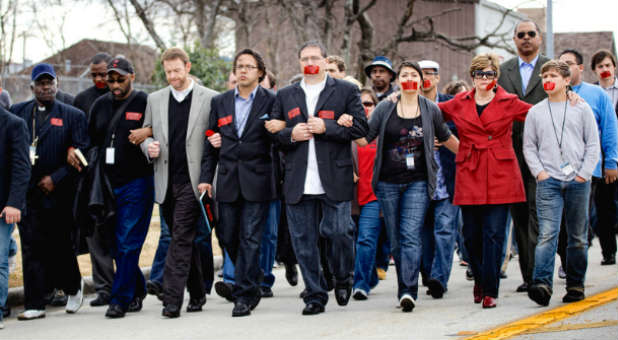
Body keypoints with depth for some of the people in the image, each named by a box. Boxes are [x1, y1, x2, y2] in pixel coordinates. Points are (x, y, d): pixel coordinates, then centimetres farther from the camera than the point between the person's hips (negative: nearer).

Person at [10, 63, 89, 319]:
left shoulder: (72, 115, 3)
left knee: (60, 246, 6)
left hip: (58, 193, -2)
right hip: (26, 191, 2)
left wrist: (56, 178, -10)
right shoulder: (17, 112, 10)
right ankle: (35, 305, 3)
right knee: (31, 248, 0)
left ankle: (73, 286, 32)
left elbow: (81, 153, -3)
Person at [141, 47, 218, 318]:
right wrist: (149, 146, -5)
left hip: (192, 181, -5)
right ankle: (197, 294, 23)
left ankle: (172, 299, -15)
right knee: (185, 241, 12)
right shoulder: (155, 99, 12)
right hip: (166, 182, 5)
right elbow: (146, 134, 18)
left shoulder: (210, 99, 0)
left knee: (182, 239, -12)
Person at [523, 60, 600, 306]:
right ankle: (542, 283, -24)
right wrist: (539, 172, -3)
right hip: (548, 182, -1)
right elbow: (529, 147, 11)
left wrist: (584, 173, -4)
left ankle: (576, 284, 15)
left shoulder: (581, 109, 7)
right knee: (547, 234, -14)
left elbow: (593, 144, 6)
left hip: (578, 182, 1)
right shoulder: (535, 112, 9)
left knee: (578, 237, 6)